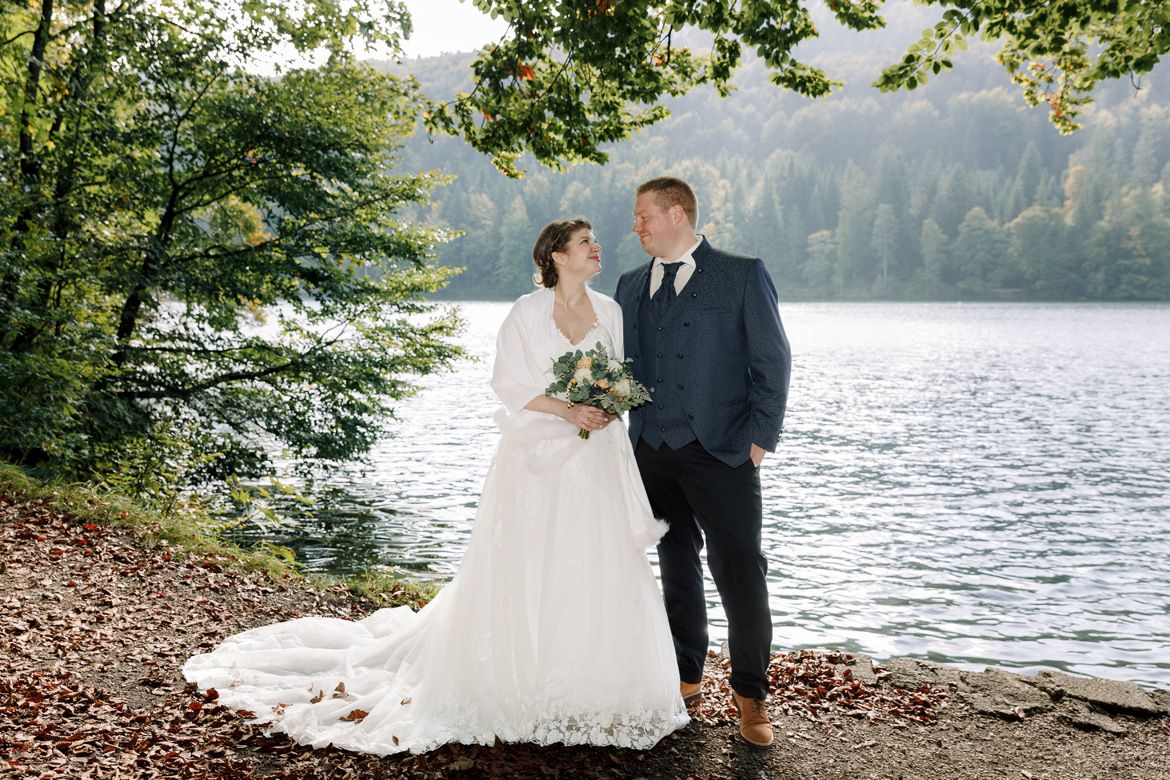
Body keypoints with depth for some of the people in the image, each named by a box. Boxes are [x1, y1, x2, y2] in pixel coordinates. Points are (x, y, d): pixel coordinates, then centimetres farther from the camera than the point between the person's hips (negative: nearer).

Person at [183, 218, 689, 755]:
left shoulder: (610, 311, 9)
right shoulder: (528, 311, -2)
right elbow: (508, 382, -5)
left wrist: (608, 407, -7)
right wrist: (566, 409, -16)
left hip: (595, 461, 4)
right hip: (536, 455, -3)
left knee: (595, 573, 2)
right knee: (523, 571, 1)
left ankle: (586, 685, 14)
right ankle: (518, 684, 12)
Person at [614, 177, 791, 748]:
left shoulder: (742, 275, -1)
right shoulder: (631, 285, 15)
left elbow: (772, 360, -3)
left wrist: (760, 437, -9)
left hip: (721, 452, -5)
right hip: (652, 454, 5)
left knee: (740, 572, -4)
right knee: (677, 568, 14)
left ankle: (750, 695, 11)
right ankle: (686, 677, 28)